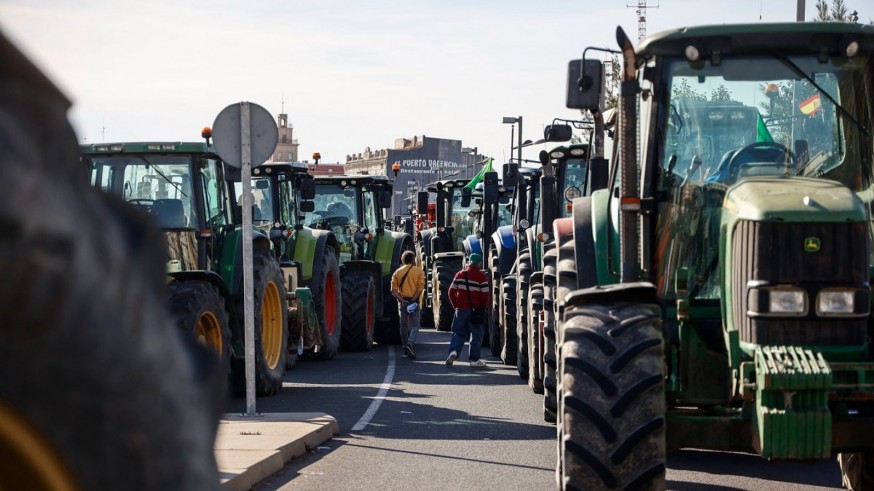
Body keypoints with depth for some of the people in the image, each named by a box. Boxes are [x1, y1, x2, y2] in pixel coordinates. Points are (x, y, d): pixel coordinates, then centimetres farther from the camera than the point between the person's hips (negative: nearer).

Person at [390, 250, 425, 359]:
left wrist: (402, 300, -11)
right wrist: (413, 300, -15)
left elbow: (393, 290, -4)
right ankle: (410, 344, -23)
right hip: (414, 302, -2)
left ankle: (406, 350, 16)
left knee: (404, 326, 13)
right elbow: (420, 288, -12)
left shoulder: (397, 272, 7)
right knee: (414, 325, 2)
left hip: (402, 301, 2)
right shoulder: (419, 271, 0)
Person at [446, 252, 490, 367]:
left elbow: (451, 292, 4)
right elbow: (485, 294, -11)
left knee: (459, 333, 12)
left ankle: (453, 351, -11)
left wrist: (456, 305, 13)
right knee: (476, 335, 8)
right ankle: (474, 359, 9)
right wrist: (483, 308, 4)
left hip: (461, 309, 3)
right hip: (476, 310, -3)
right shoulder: (481, 277, -6)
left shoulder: (460, 274, 5)